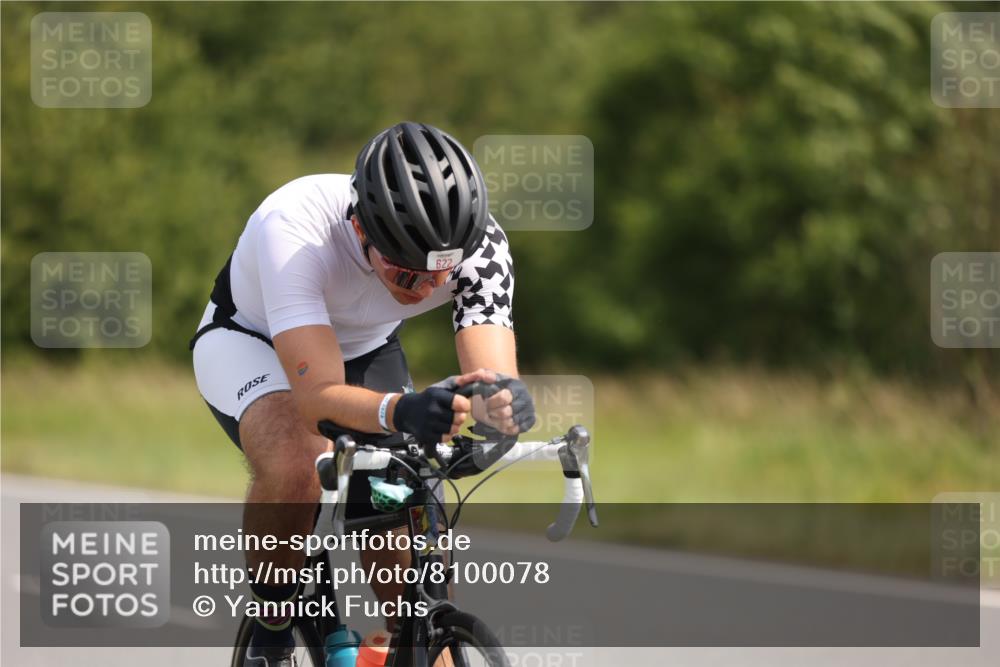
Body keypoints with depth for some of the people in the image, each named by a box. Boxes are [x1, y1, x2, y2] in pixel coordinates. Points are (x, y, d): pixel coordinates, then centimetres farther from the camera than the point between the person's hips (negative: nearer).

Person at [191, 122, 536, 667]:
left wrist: (503, 401, -64)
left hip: (364, 351, 4)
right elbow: (319, 394, -48)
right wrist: (400, 411, -68)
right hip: (250, 339, -4)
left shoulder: (478, 243, -31)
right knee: (295, 466, -36)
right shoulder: (294, 229, -42)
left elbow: (492, 373, -39)